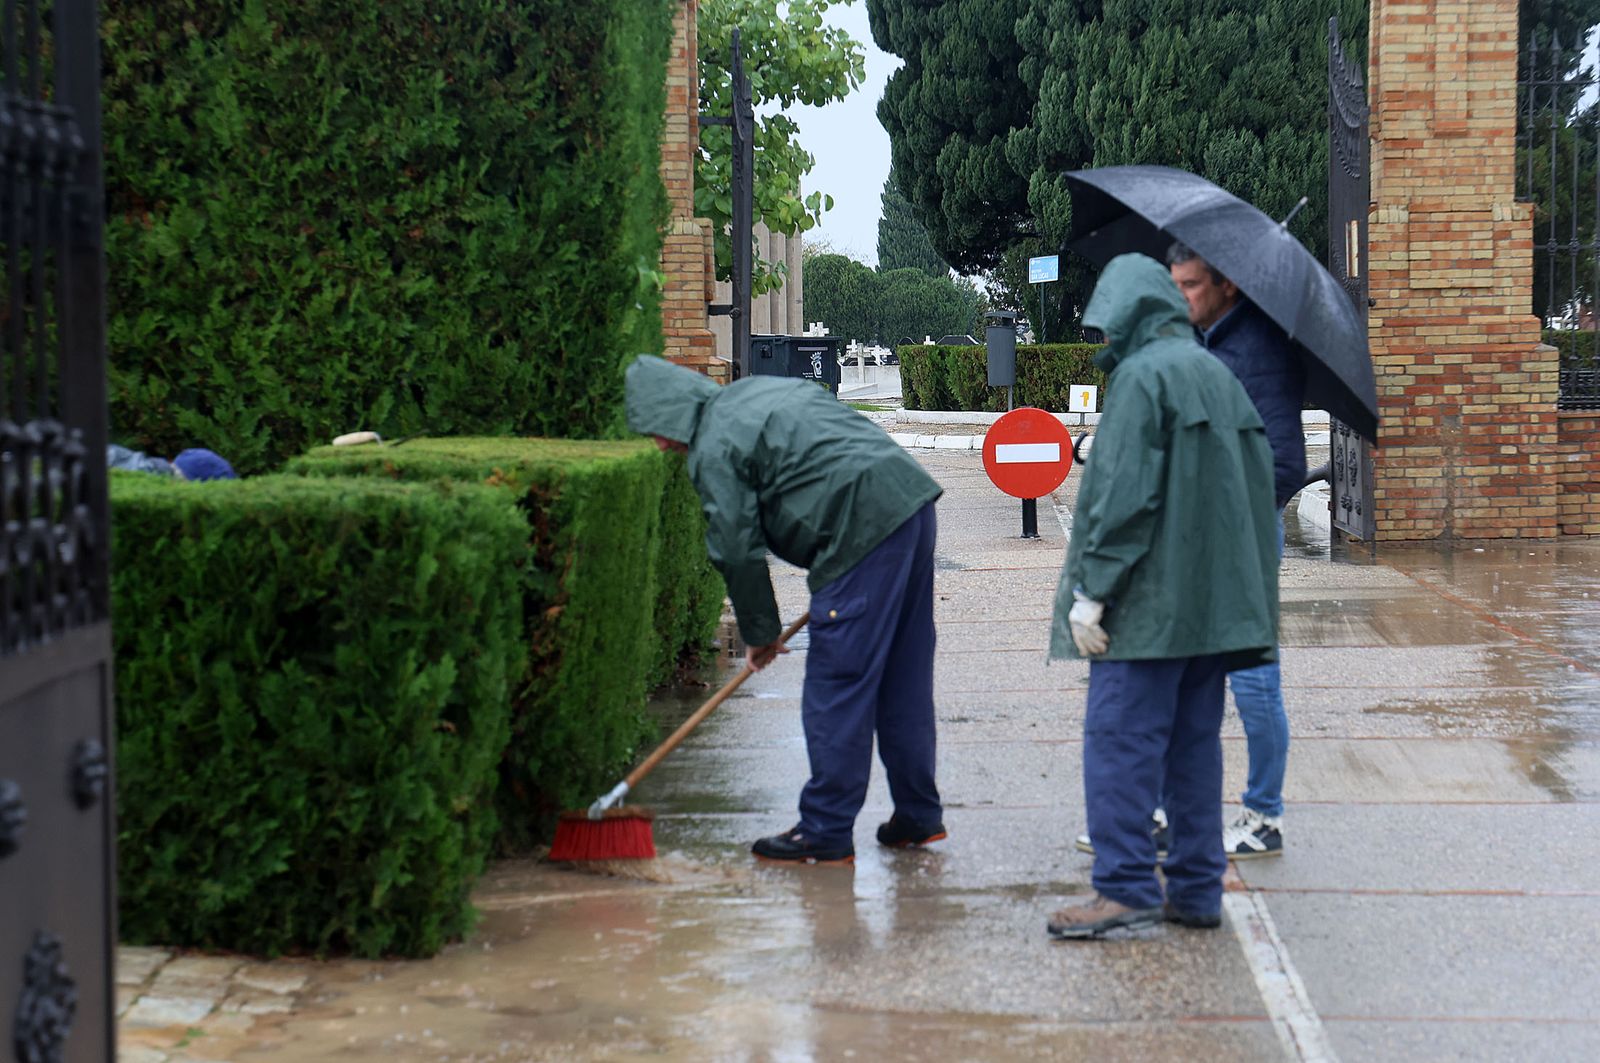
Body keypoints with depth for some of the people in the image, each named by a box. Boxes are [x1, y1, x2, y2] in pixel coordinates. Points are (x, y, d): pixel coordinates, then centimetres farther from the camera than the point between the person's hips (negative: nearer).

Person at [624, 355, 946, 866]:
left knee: (836, 686, -3)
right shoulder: (755, 392, 23)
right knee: (904, 677, 15)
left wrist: (760, 632, 11)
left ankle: (826, 834, 1)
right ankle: (919, 814, 22)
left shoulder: (714, 450, -4)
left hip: (865, 527, -9)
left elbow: (739, 552, -3)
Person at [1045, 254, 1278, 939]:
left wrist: (1092, 587, -15)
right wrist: (1240, 588, 18)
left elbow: (1123, 492, -17)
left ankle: (1126, 888, -7)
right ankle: (1197, 890, 13)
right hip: (1212, 600, 9)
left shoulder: (1141, 375, -10)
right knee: (1194, 743, 11)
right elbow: (1257, 485, 16)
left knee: (1121, 739, -5)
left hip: (1150, 601, -9)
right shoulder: (1217, 376, 16)